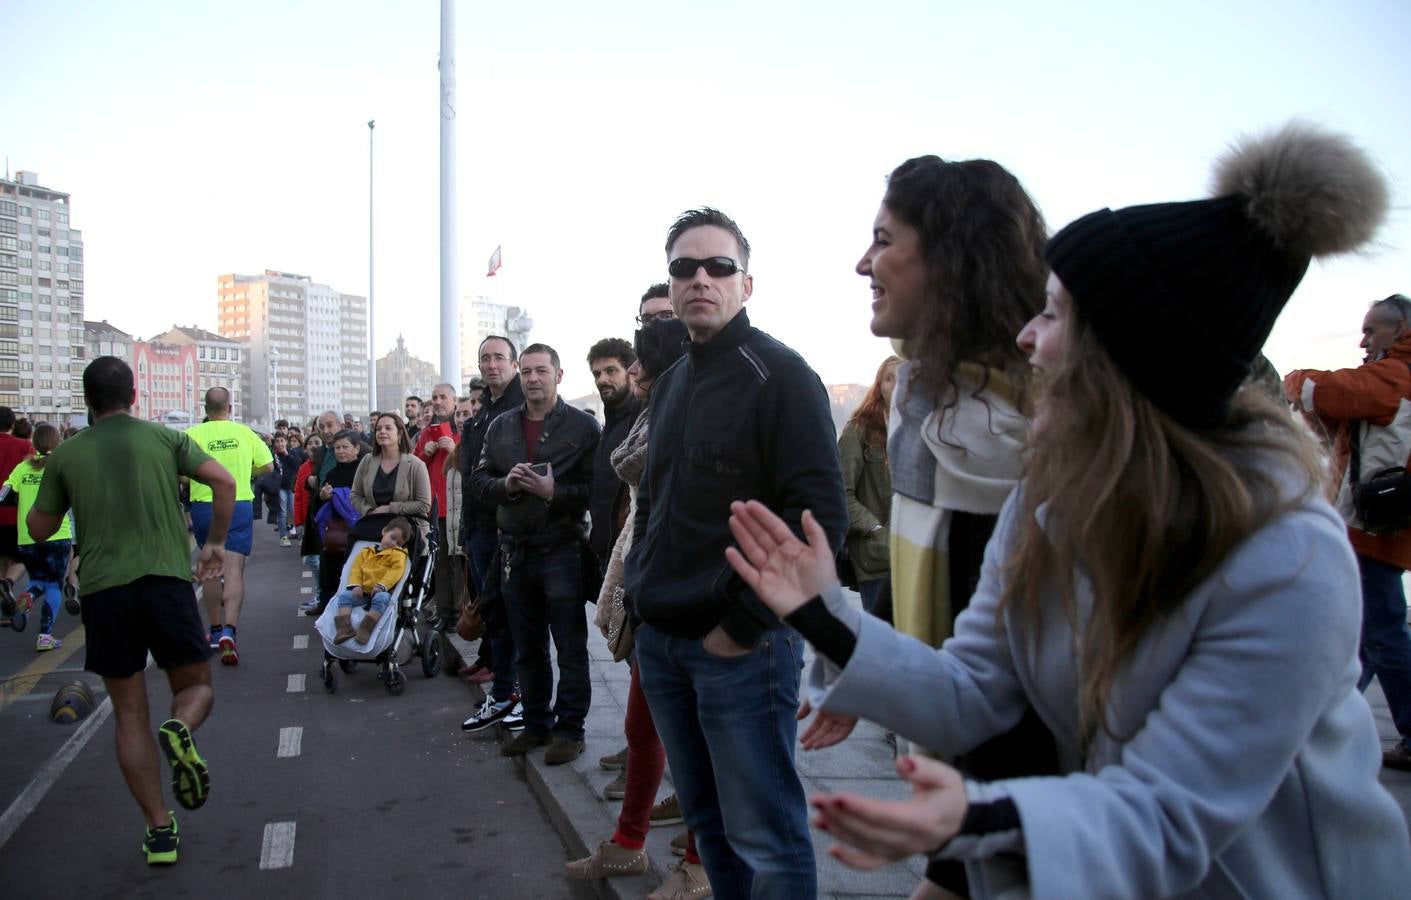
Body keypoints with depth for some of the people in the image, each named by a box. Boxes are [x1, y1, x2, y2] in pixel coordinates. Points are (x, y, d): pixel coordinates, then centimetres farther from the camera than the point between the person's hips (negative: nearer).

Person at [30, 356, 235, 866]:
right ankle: (180, 729, -21)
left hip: (103, 589, 1)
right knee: (195, 687, 15)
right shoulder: (163, 437, 7)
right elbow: (224, 482, -3)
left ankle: (160, 830, 7)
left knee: (130, 715, 10)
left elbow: (39, 530, 15)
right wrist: (216, 543, 9)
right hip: (166, 578, -1)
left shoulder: (66, 454, 9)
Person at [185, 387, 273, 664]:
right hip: (239, 505, 0)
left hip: (204, 506, 1)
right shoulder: (244, 432, 0)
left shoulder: (193, 434, -5)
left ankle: (215, 629, 26)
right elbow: (267, 465, 5)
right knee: (234, 569, -5)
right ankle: (229, 630, -21)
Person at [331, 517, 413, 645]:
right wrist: (355, 585, -6)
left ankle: (365, 629, -40)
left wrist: (382, 585, -23)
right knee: (344, 595, -17)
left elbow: (396, 571, -10)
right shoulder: (366, 552, 20)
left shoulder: (398, 554, 6)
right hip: (362, 592, 5)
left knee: (381, 599, -37)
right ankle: (344, 628, -27)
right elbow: (356, 568, 11)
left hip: (381, 592, -4)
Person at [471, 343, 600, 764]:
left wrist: (553, 492, -23)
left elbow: (596, 488, -12)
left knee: (571, 649, 5)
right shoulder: (500, 427, 11)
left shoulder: (583, 425, -5)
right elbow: (478, 478, 10)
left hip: (562, 550, -5)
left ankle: (569, 728, 17)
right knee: (527, 649, 16)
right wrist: (505, 484, -9)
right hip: (515, 551, 5)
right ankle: (536, 723, 30)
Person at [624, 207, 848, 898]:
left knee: (763, 836, 1)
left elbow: (819, 516, -17)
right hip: (661, 642, 8)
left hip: (740, 644, -7)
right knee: (706, 817, 19)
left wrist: (744, 622, -16)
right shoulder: (670, 383, 16)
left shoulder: (780, 375, -9)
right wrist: (641, 584, 12)